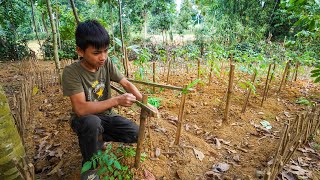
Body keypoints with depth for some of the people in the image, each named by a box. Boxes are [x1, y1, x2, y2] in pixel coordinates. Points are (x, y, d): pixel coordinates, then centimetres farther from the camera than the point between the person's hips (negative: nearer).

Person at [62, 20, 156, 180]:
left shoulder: (106, 63, -10)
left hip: (105, 116, 5)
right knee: (92, 122, -39)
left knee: (136, 134, -13)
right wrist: (117, 100, -34)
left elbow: (126, 84, -7)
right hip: (84, 120, -4)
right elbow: (80, 109, -30)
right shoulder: (71, 72, -23)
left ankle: (98, 138, 13)